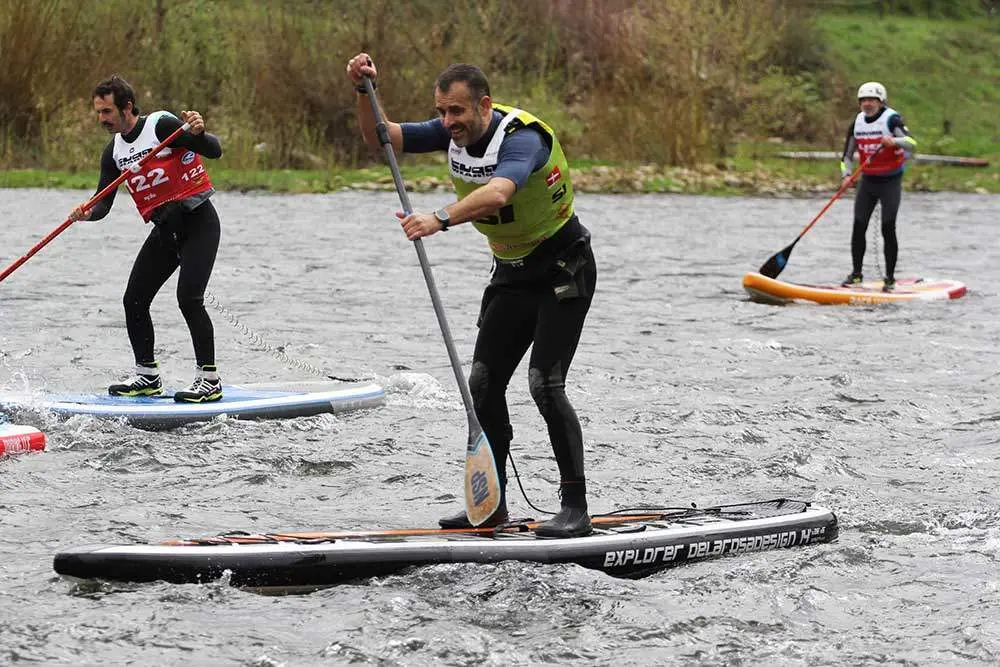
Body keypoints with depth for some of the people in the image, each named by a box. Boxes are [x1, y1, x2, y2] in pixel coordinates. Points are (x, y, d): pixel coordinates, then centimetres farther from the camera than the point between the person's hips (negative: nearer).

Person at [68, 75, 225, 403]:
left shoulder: (161, 125, -14)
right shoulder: (114, 152, 7)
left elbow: (214, 151, -19)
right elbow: (103, 203, 3)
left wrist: (198, 133, -41)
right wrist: (87, 213, -19)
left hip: (198, 221, -8)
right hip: (165, 228, 8)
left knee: (188, 297, -20)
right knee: (134, 300, 3)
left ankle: (209, 380, -12)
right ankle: (147, 376, 17)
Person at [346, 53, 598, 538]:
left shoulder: (521, 138, -29)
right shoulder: (452, 133, -4)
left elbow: (497, 193, -48)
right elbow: (380, 139, -4)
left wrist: (441, 219, -62)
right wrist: (364, 92, -21)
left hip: (563, 267, -8)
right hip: (512, 271, 8)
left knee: (544, 381, -18)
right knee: (483, 382, 3)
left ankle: (575, 507, -13)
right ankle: (492, 502, 11)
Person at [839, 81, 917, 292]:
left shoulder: (891, 119, -12)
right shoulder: (857, 124, 5)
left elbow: (911, 144, -26)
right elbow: (847, 156, 11)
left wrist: (894, 141, -46)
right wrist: (847, 175, -8)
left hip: (890, 182, -5)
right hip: (867, 181, 5)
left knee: (888, 230, -7)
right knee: (859, 227, 1)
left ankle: (890, 278, 1)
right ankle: (856, 273, 13)